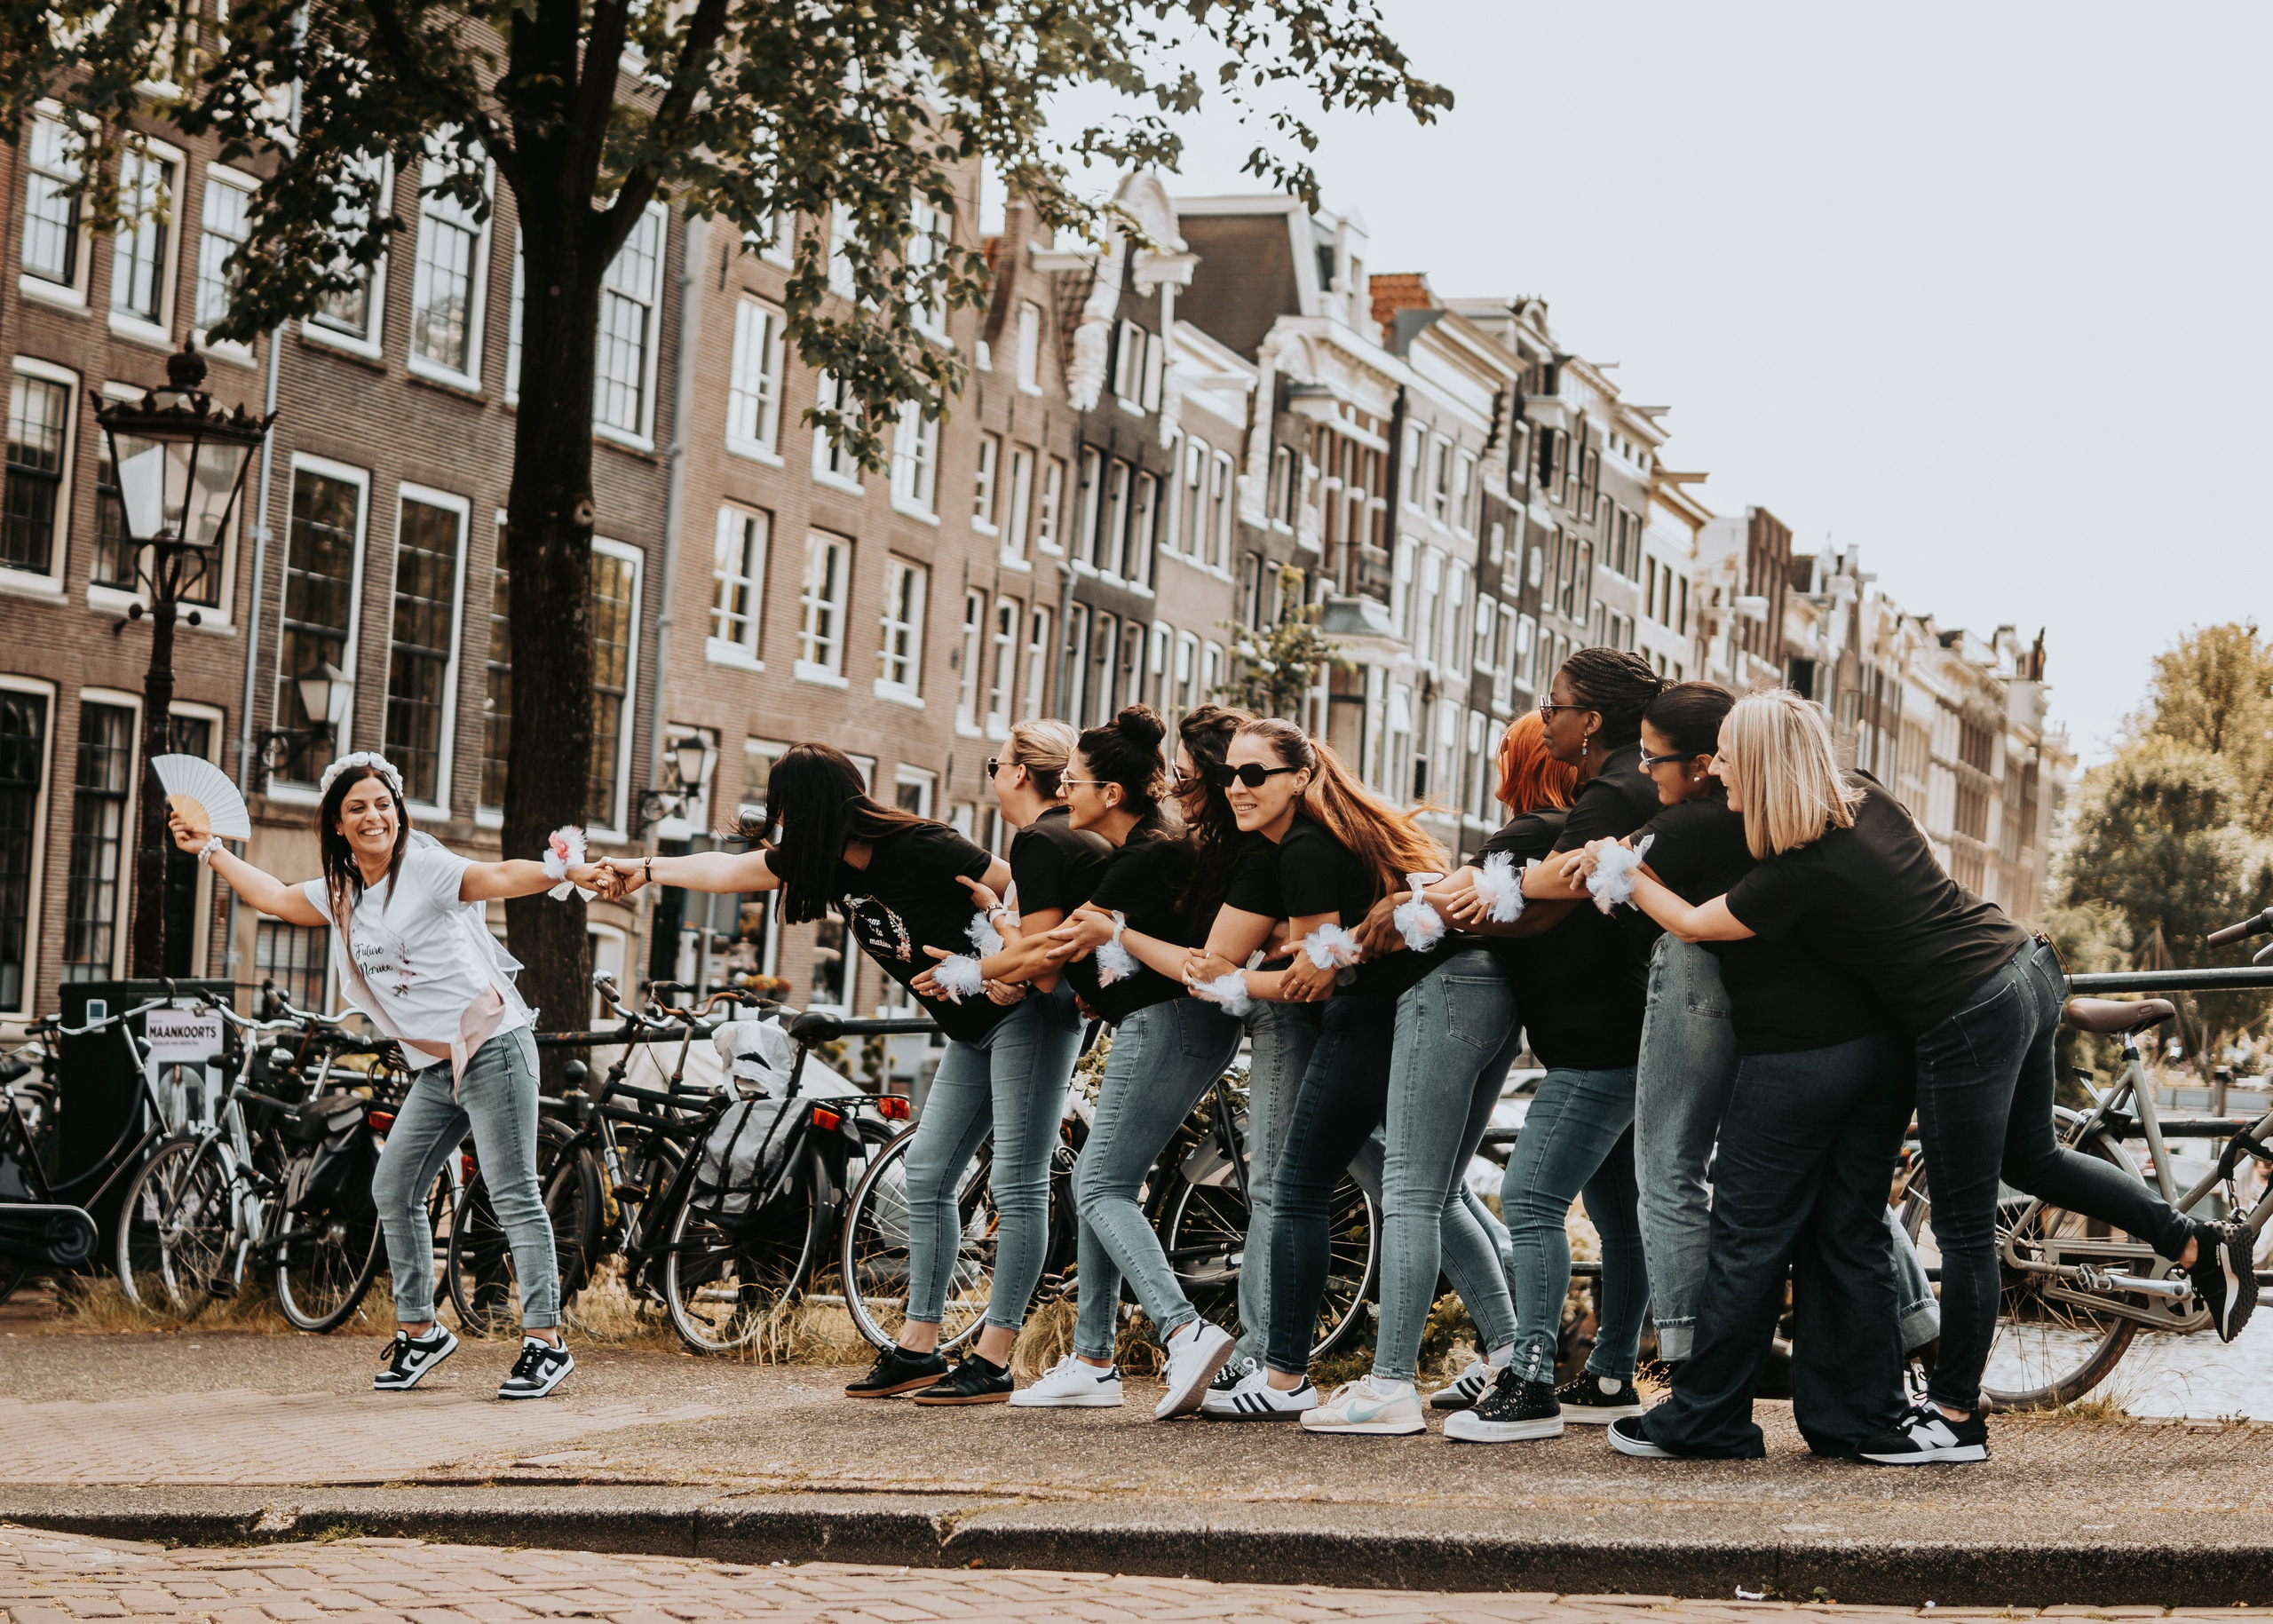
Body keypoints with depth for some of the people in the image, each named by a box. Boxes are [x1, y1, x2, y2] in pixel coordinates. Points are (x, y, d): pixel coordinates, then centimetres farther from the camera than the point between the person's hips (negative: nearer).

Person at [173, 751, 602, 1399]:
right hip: (435, 1067, 8)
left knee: (514, 1196, -9)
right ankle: (419, 1332, 19)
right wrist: (210, 850, 36)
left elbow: (500, 877, -25)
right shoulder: (342, 893, 13)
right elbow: (273, 897, 30)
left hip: (493, 1048, -8)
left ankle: (545, 1343, -8)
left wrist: (569, 872, -43)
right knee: (394, 1189, 6)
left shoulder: (424, 867, -9)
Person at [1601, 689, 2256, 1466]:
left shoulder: (1796, 876, -18)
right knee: (2030, 1156, 29)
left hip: (1968, 1022, -8)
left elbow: (1691, 925, -3)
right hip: (2030, 972, 8)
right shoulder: (1864, 793, 2)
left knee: (1965, 1227, 4)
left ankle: (1955, 1416, 16)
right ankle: (2201, 1243, 29)